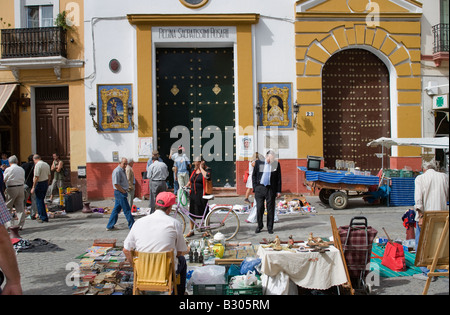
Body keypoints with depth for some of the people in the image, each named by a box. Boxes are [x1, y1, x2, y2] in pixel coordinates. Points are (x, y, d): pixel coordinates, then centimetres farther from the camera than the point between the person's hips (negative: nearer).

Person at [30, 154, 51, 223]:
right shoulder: (46, 164, 10)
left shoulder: (37, 165, -15)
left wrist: (33, 187, -15)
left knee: (39, 201, 0)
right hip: (46, 183, 8)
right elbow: (49, 176, 16)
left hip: (39, 184, -8)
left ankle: (43, 217, 2)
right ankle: (41, 216, 24)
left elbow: (36, 177, -19)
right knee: (42, 200, 18)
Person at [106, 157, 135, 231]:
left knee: (116, 209, 13)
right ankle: (132, 226, 4)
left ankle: (110, 226, 18)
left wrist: (125, 191, 12)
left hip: (122, 192, 10)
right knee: (127, 210, -3)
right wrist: (124, 192, -15)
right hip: (120, 193, -10)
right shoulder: (117, 171, -16)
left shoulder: (122, 170, 15)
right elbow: (116, 184, -21)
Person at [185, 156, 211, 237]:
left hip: (202, 195, -6)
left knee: (204, 212, 2)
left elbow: (207, 176, -29)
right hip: (193, 194, 6)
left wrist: (201, 168, -17)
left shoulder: (207, 170, -6)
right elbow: (190, 180, 26)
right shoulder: (194, 171, 14)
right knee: (192, 212, 9)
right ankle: (191, 230, 21)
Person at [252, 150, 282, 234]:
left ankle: (270, 227, 15)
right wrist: (255, 187, 0)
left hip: (271, 189, 0)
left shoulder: (276, 164, 4)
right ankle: (259, 226, 18)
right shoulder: (258, 162, 3)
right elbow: (254, 175, 8)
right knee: (259, 208, -1)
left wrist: (278, 191, 3)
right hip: (259, 188, 0)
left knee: (270, 209, 2)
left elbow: (278, 178, 7)